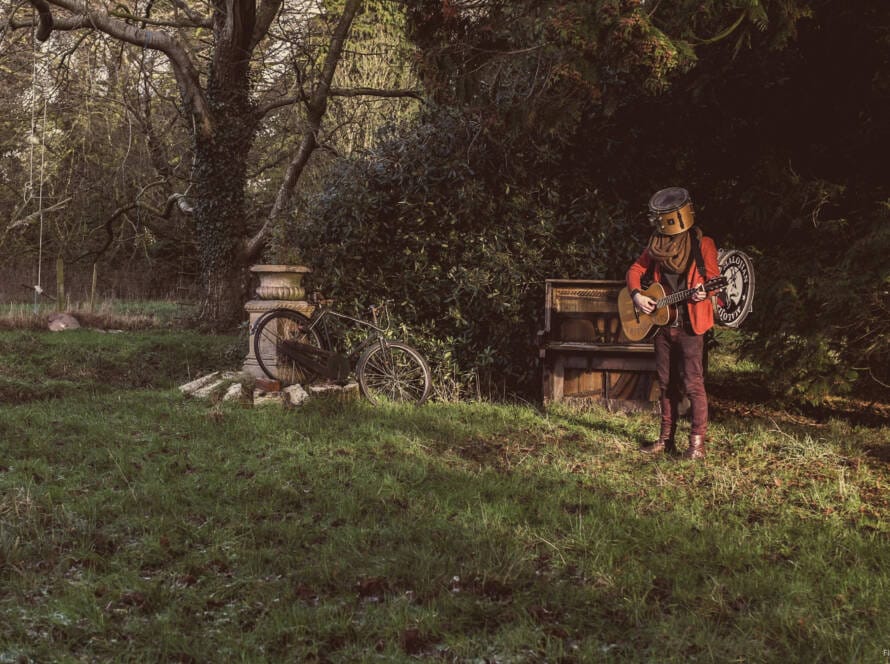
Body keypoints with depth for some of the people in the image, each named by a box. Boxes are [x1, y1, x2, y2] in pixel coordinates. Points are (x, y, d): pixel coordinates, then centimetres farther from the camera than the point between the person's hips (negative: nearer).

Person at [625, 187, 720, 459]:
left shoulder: (702, 244, -5)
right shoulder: (656, 245, 9)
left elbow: (714, 278, -6)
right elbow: (634, 271, 16)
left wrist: (704, 292, -28)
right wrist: (637, 294, -2)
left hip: (690, 324, -6)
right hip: (661, 324, 6)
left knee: (693, 384, -7)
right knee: (666, 384, 12)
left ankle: (697, 443, -4)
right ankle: (667, 439, 20)